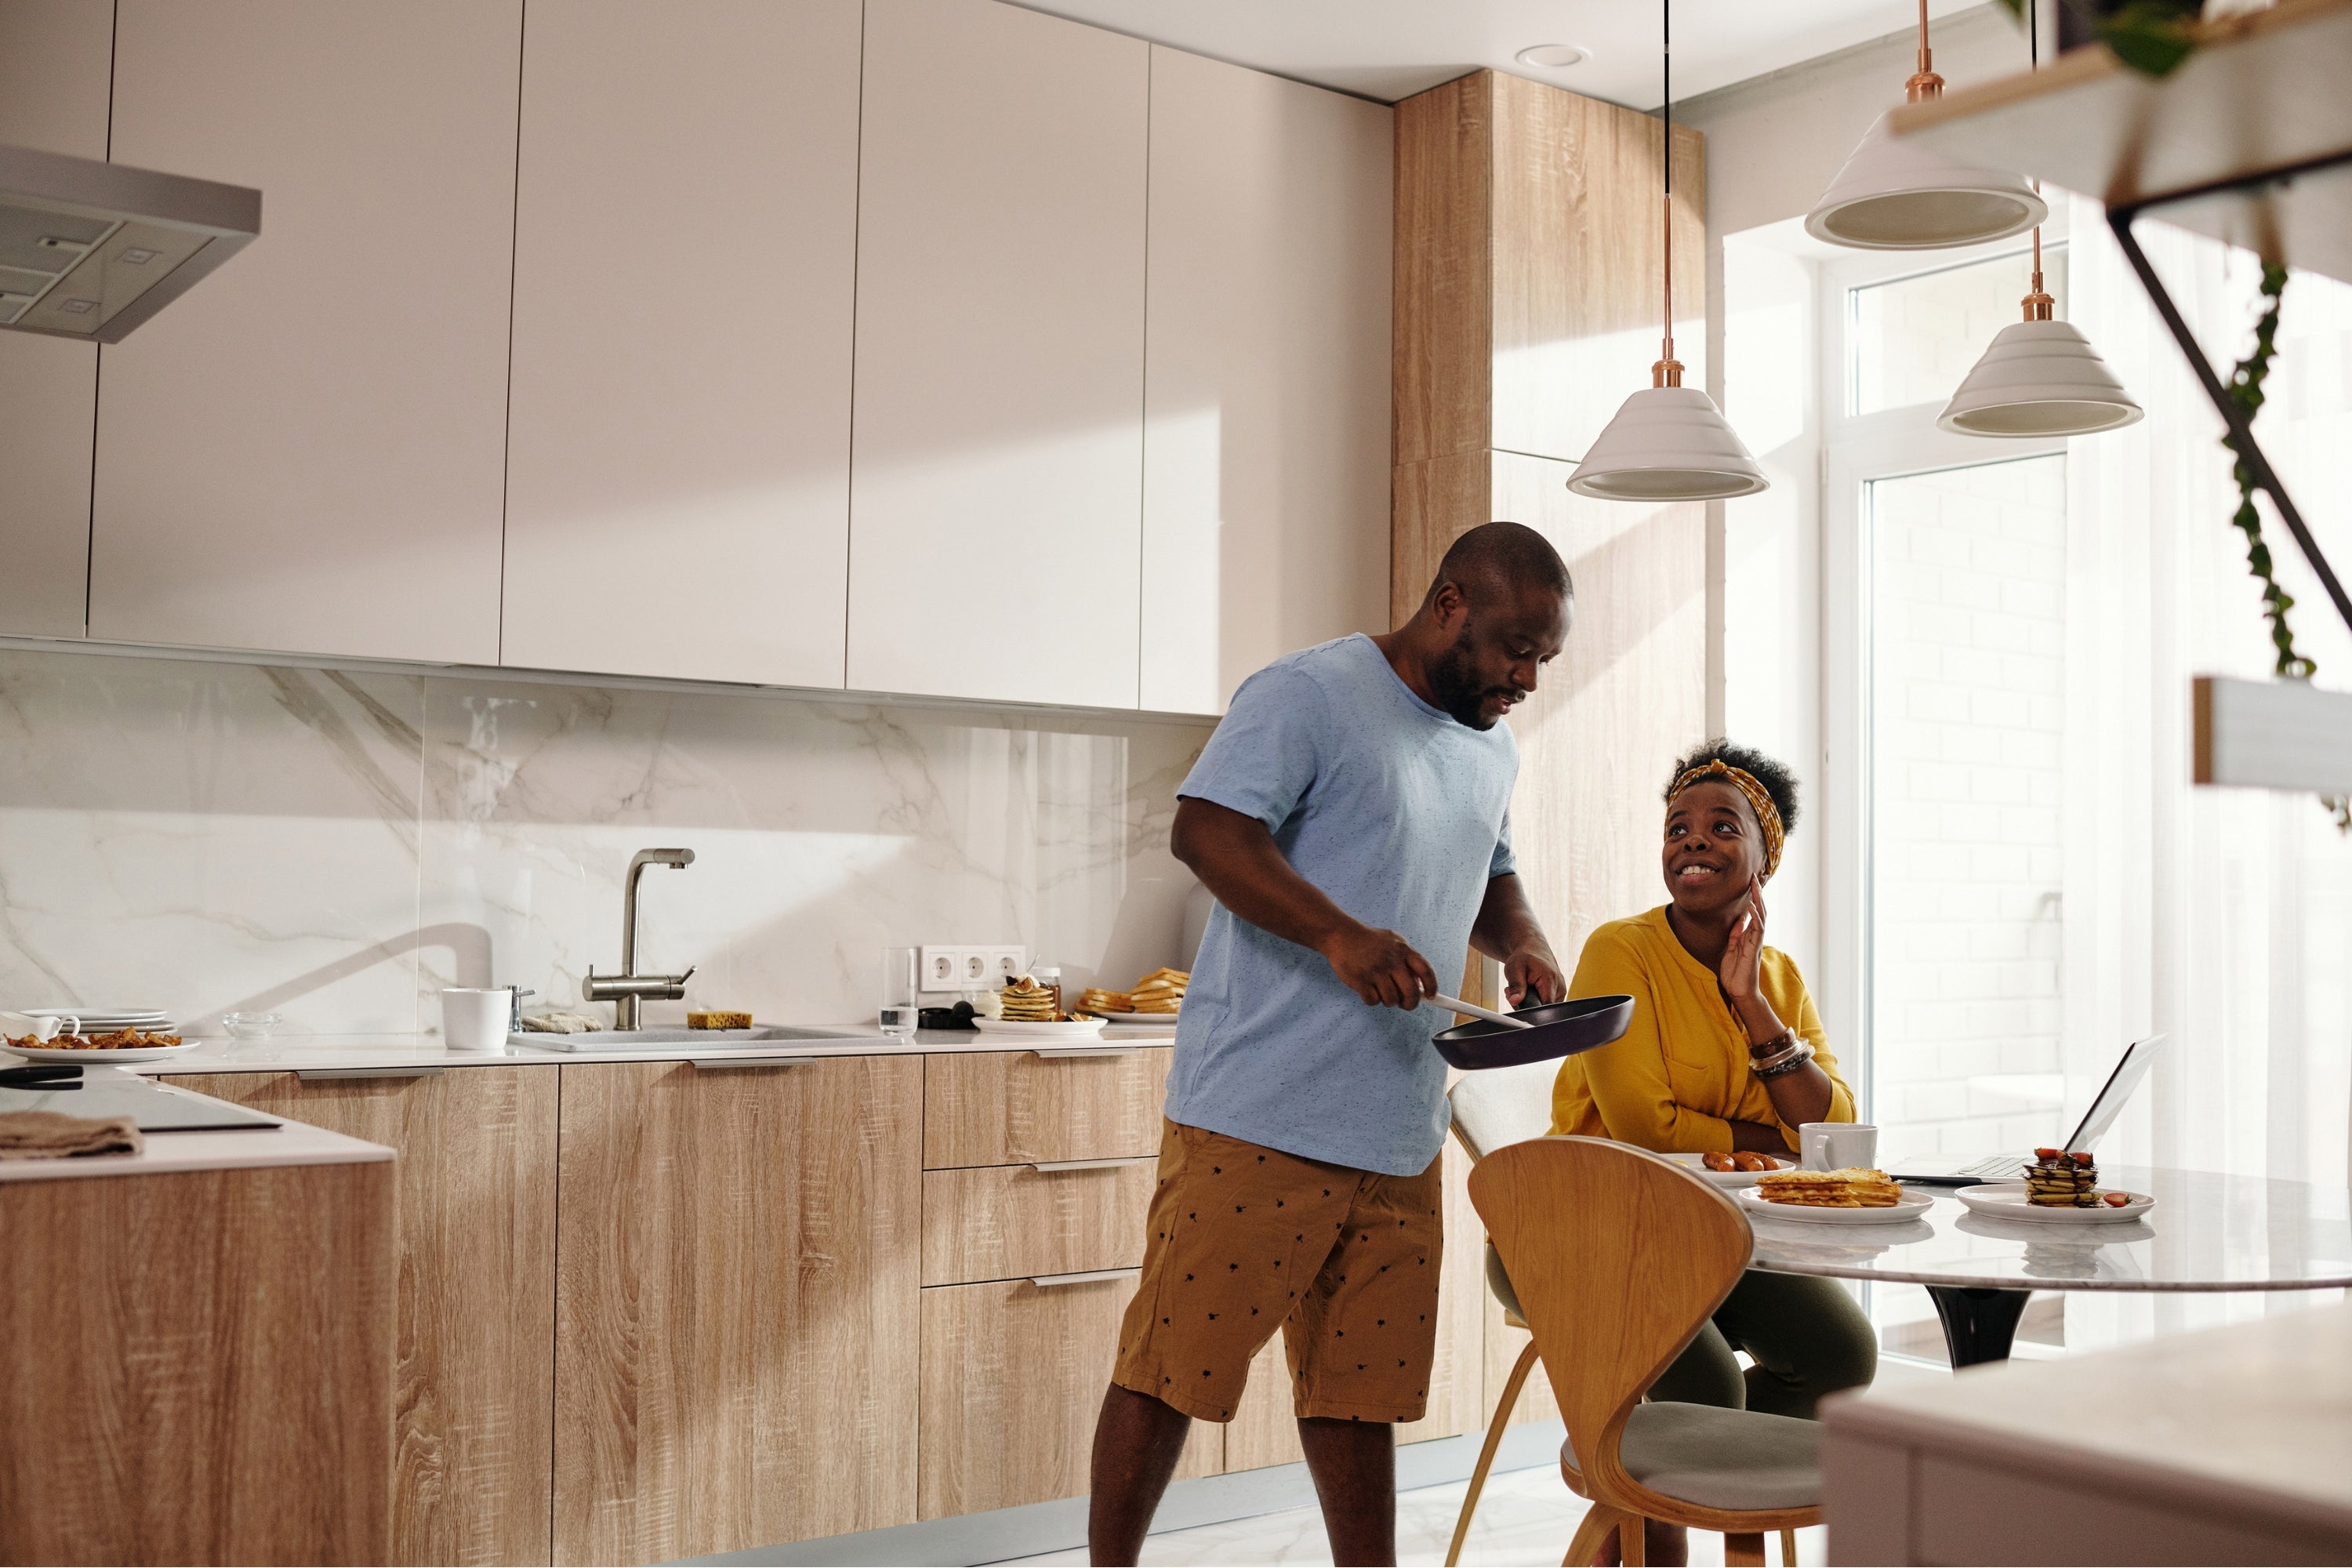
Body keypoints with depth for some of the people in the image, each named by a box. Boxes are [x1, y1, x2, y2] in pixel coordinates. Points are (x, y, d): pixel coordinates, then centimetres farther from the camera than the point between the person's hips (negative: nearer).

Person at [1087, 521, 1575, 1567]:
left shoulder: (1490, 754, 18)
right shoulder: (1309, 696, -8)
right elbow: (1206, 829, -18)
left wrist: (1521, 942, 9)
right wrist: (1339, 935, -30)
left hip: (1401, 1134, 7)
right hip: (1257, 1122, -7)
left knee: (1362, 1386, 13)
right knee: (1171, 1363, -1)